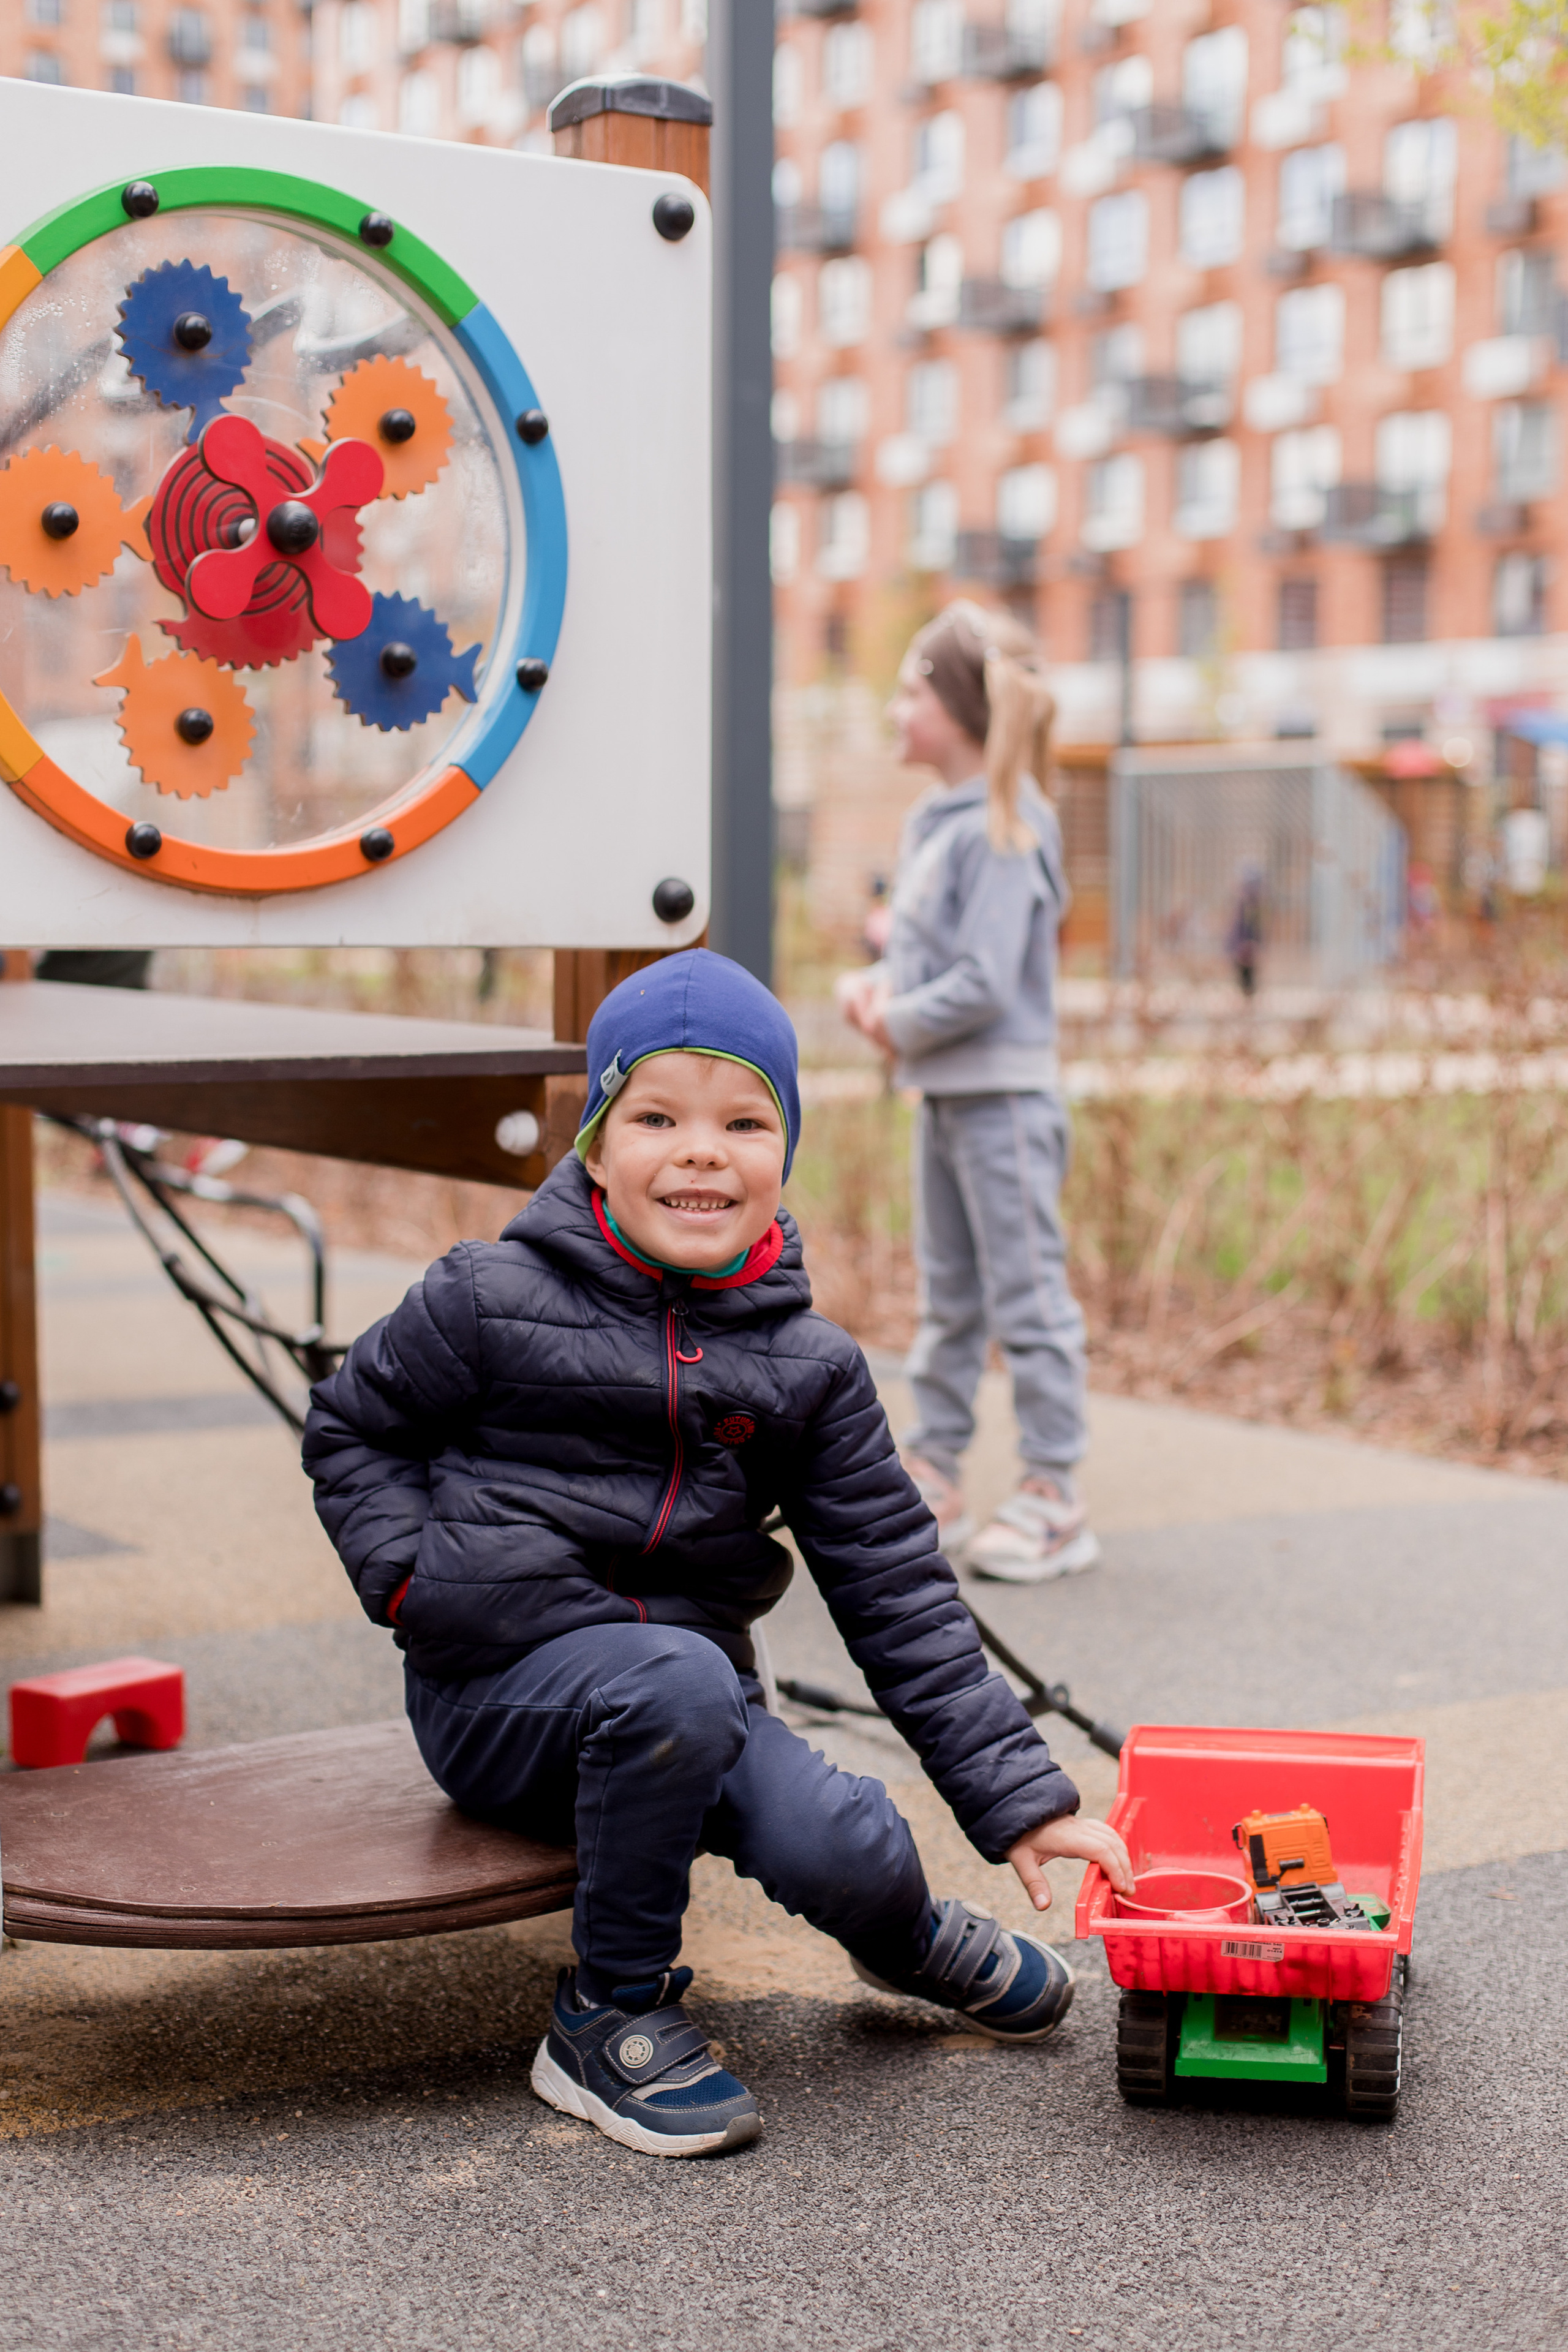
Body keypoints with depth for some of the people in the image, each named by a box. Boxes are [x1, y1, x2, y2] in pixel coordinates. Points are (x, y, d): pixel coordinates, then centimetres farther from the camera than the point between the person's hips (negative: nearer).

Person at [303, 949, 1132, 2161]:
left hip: (687, 1680, 3)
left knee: (846, 1851, -23)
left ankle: (904, 1935, 18)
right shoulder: (495, 1299, -7)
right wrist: (416, 1576, -8)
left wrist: (1019, 1793, -1)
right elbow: (351, 1429, 8)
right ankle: (611, 2016, -12)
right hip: (503, 1686, -3)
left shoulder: (809, 1365, 1)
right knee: (678, 1682, -35)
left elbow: (896, 1584, 3)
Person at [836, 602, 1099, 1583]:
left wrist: (900, 1023, -11)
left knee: (1028, 1298, -2)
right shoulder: (934, 821, 11)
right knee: (948, 1299, 16)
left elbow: (985, 983, -22)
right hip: (943, 1095, 10)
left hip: (1004, 1097, -10)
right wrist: (873, 983, 1)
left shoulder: (1002, 830, -17)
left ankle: (1054, 1498, 6)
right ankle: (934, 1480, 26)